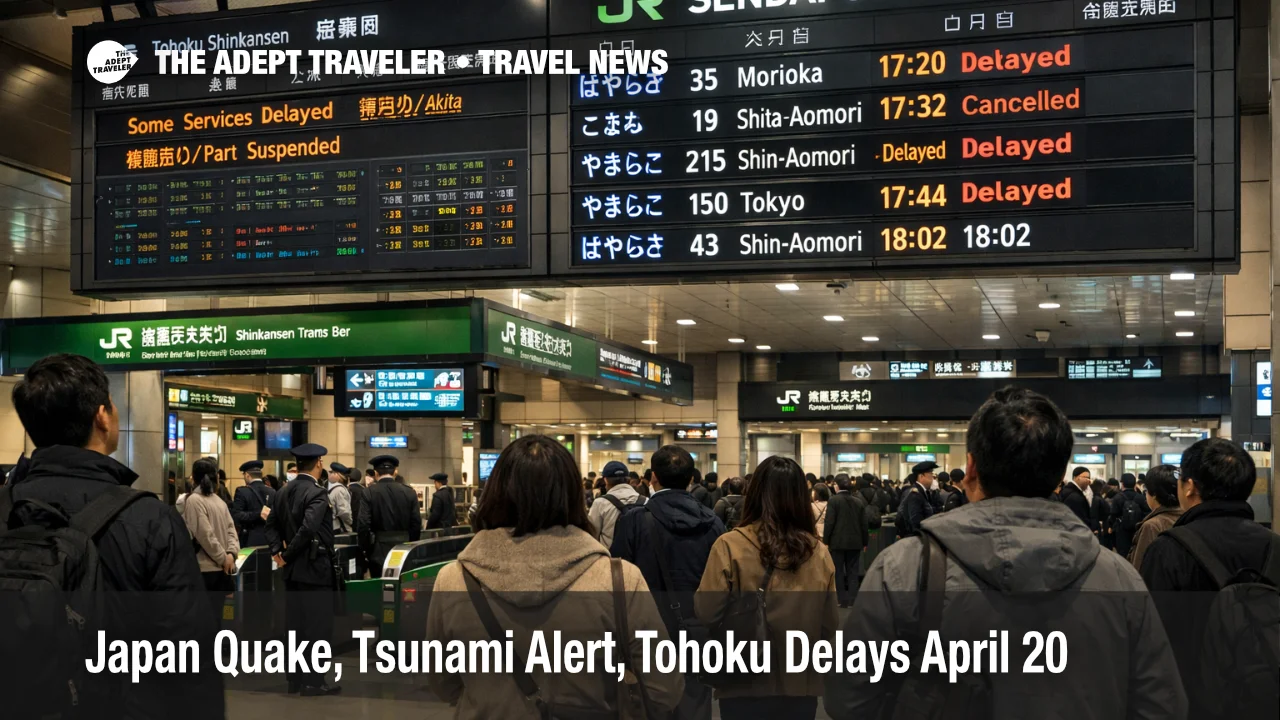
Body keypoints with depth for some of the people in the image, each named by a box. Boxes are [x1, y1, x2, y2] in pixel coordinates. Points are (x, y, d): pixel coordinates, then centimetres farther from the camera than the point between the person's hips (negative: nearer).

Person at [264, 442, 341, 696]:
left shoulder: (284, 492, 7)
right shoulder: (317, 494, -18)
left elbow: (272, 524, 13)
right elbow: (308, 529, -28)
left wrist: (277, 550, 4)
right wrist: (287, 555, -17)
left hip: (292, 570, 8)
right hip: (315, 568, -8)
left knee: (294, 624, 13)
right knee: (317, 626, -1)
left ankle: (294, 677, 20)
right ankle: (313, 680, 2)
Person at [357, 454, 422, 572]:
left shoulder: (369, 492, -7)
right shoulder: (409, 492, 0)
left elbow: (363, 524, -10)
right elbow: (416, 524, 1)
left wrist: (366, 548, 2)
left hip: (379, 552, -2)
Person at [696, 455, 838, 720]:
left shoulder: (730, 546, -16)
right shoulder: (819, 553, -5)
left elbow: (706, 613, -15)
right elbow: (829, 626, 2)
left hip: (746, 688, -3)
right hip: (801, 687, 3)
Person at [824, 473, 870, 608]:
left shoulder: (834, 500, -11)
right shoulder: (859, 501, 2)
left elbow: (829, 522, -13)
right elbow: (864, 524, 5)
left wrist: (826, 540, -6)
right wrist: (865, 541, 13)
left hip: (838, 541, -3)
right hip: (855, 541, 4)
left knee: (838, 571, 6)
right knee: (853, 571, 9)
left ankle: (842, 600, 7)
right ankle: (852, 599, 6)